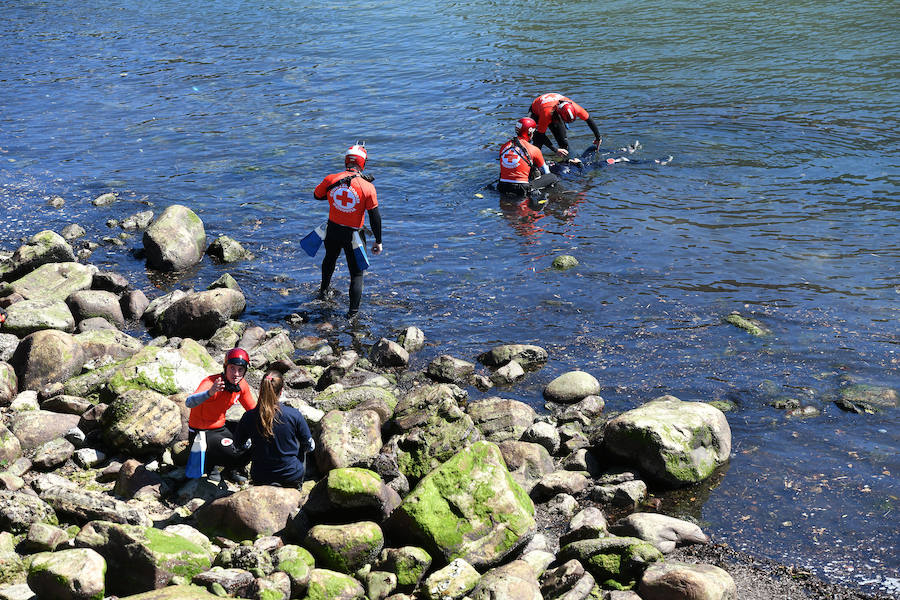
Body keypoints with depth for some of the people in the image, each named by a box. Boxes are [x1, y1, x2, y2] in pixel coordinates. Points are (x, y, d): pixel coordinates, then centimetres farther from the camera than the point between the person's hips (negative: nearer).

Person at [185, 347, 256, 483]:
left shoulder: (242, 386, -5)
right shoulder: (210, 382, -27)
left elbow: (253, 410, 10)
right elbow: (189, 403, -45)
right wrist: (210, 392, -62)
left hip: (221, 428, 7)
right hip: (201, 434, -7)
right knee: (238, 455, -24)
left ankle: (233, 470, 21)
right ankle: (212, 466, 6)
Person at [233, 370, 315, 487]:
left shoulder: (249, 417, -16)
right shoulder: (294, 415, -19)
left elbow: (238, 443, 3)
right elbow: (310, 446, -5)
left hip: (259, 479, 1)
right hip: (291, 478, -1)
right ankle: (297, 485, 33)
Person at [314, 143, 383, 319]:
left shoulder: (331, 180, -11)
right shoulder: (367, 187, -18)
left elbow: (317, 195, 9)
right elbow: (375, 217, -14)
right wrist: (378, 241, -4)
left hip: (333, 231, 4)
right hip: (353, 235, -4)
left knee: (330, 259, 32)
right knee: (356, 273, 9)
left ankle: (323, 290, 54)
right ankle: (353, 311, 6)